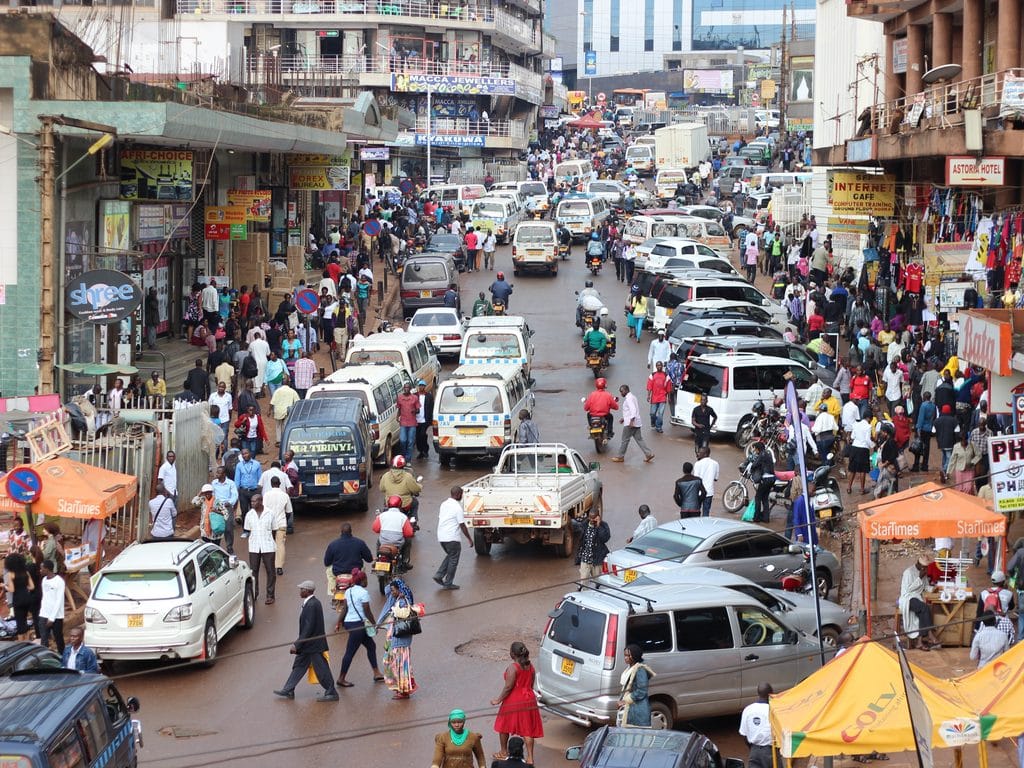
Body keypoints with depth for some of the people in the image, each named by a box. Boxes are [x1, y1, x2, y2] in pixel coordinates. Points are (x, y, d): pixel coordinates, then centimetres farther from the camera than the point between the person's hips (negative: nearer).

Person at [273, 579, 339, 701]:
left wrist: (297, 645, -22)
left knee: (321, 669, 0)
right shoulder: (312, 603, 8)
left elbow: (309, 628, -25)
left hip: (313, 645, -10)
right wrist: (298, 642, 21)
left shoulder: (312, 605, -24)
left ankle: (331, 693, 9)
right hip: (308, 645, 10)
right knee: (299, 665, 15)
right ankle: (288, 690, 22)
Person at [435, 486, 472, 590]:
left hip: (441, 537, 8)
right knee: (453, 560, 5)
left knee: (450, 556, 24)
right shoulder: (457, 507, -16)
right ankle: (448, 584, 9)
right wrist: (469, 539, -7)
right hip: (452, 538, -8)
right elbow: (462, 525, -15)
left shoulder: (444, 504, 8)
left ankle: (439, 575, 13)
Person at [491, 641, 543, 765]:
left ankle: (504, 753, 30)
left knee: (504, 727, 17)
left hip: (513, 702, -6)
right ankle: (530, 758, 5)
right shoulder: (530, 666, 1)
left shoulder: (513, 667, -19)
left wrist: (498, 700, -12)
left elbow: (508, 687, -20)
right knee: (527, 730, 8)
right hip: (529, 701, 6)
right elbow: (531, 685, 9)